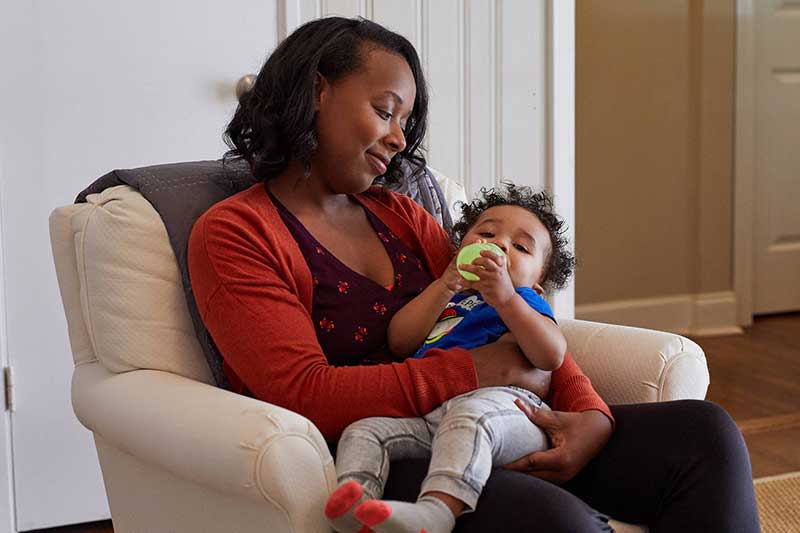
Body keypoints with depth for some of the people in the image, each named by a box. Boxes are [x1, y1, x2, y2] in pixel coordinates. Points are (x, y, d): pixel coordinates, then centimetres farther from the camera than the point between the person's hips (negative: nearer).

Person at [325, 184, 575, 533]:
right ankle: (355, 498, -41)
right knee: (363, 430, -13)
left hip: (507, 404, -5)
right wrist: (445, 285, 8)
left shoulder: (523, 301, 23)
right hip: (428, 418, 5)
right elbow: (399, 343, 15)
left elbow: (552, 356, -1)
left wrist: (504, 297, -11)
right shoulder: (441, 298, 36)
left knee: (469, 413, -37)